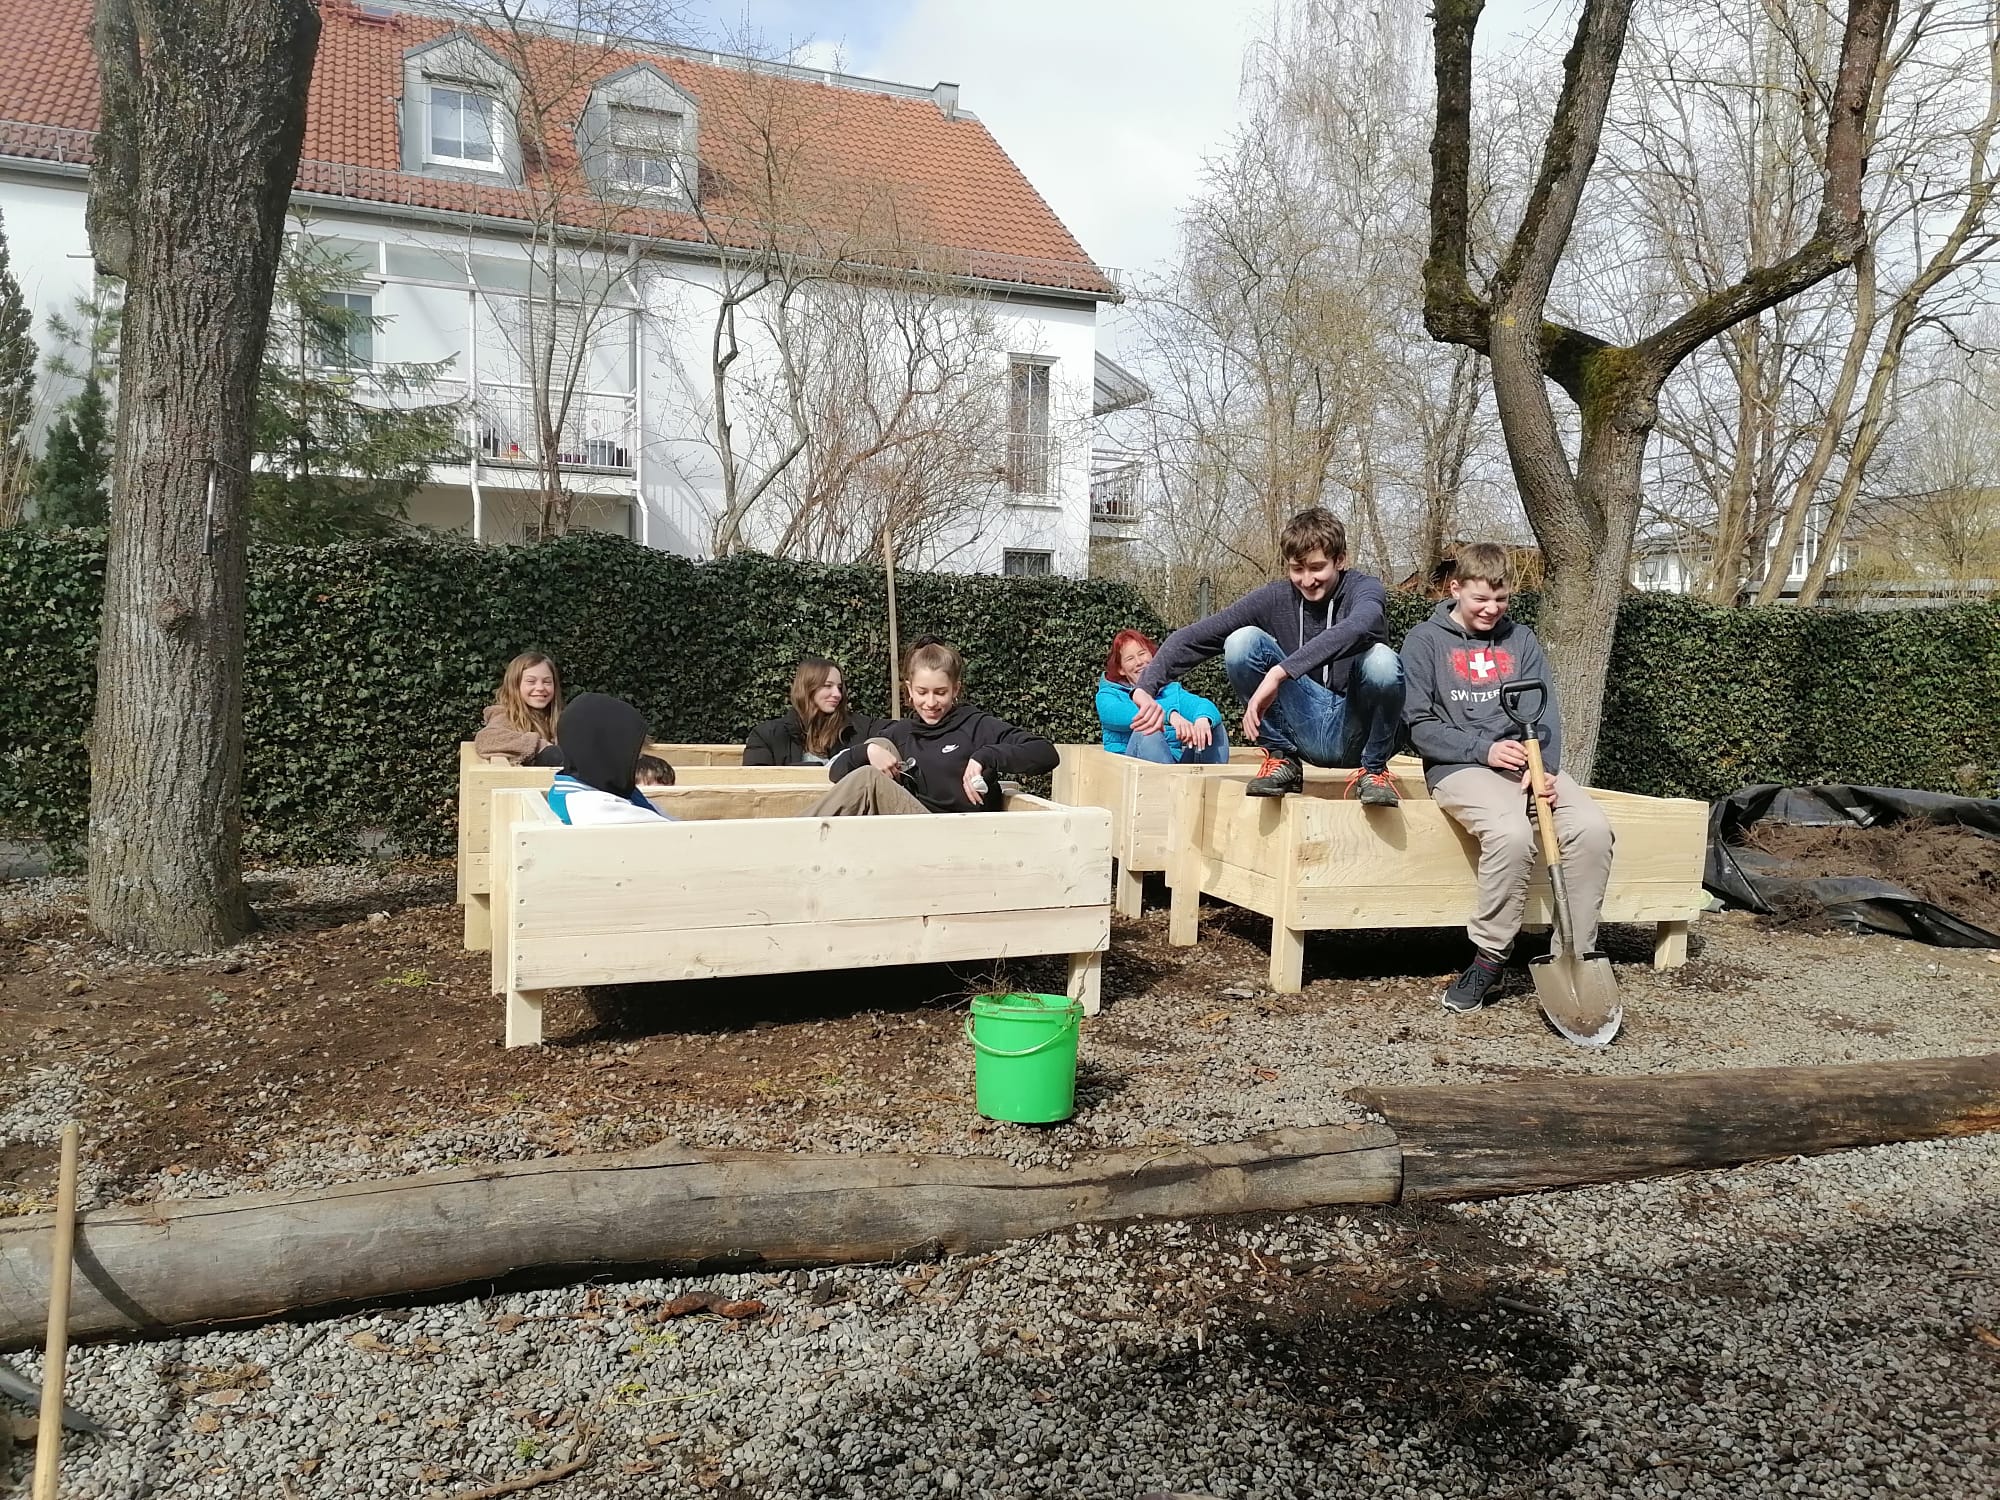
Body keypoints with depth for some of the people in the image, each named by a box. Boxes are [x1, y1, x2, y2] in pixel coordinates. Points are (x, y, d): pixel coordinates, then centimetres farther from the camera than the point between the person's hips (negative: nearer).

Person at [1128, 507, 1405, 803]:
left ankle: (1373, 770, -7)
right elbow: (1194, 637, -6)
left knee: (1381, 659, -34)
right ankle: (1282, 759, -3)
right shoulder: (1275, 598, -1)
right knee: (1243, 640, -17)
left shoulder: (1364, 589, -9)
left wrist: (1278, 673, -45)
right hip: (1306, 731, 2)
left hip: (1357, 732, -2)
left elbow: (1355, 629, -35)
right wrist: (1146, 687, -22)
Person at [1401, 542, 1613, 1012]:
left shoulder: (1520, 639, 15)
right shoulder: (1426, 641, 4)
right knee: (1513, 832, -35)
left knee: (1592, 827, -23)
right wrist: (1484, 749, -15)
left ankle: (1576, 955, -13)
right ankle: (1490, 956, -18)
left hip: (1525, 761, 4)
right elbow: (1421, 726, -2)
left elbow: (1546, 713, 7)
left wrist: (1544, 770, -12)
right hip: (1459, 767, -4)